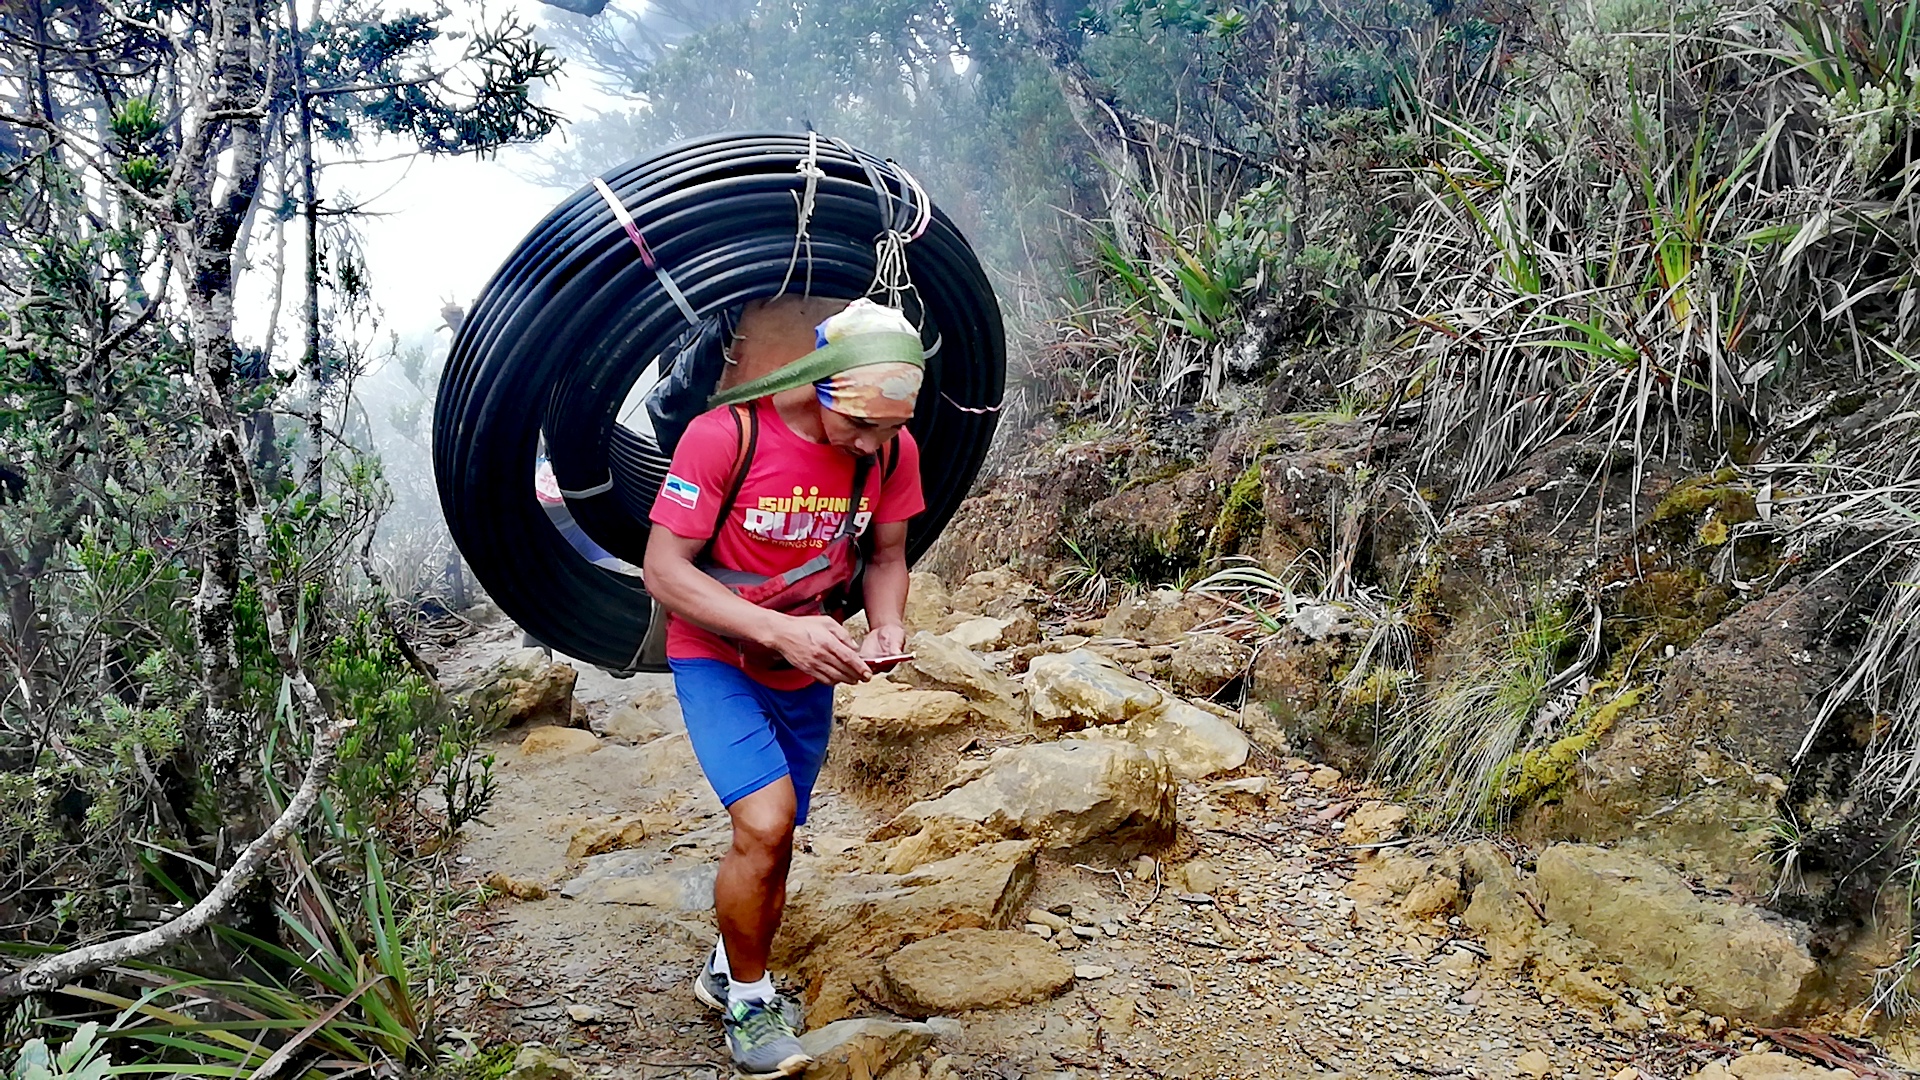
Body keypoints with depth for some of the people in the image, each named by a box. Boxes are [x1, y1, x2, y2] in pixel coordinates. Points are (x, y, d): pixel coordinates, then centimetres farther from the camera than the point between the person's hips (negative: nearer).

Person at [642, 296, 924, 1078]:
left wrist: (886, 630, -17)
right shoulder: (723, 436, -25)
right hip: (717, 660, -5)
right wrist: (780, 631, -32)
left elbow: (887, 557, 4)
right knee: (766, 825, -20)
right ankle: (747, 1001, 6)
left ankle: (729, 972, 42)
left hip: (808, 668, 5)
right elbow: (663, 571, -23)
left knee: (771, 841, 15)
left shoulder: (893, 451, -10)